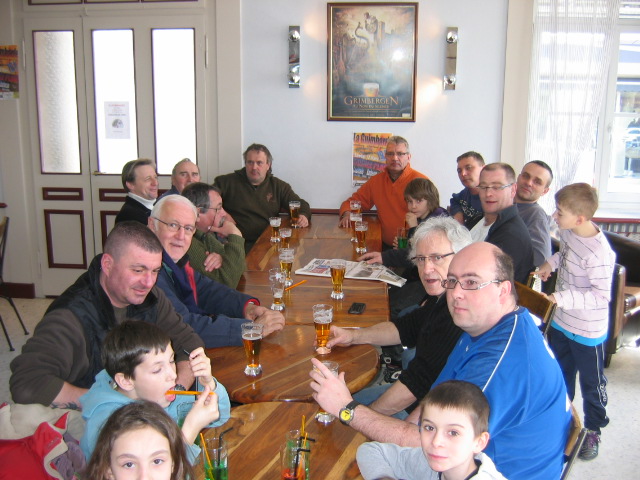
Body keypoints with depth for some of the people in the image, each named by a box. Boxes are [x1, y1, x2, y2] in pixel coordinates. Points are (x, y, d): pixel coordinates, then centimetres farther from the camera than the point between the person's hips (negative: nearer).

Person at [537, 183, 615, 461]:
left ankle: (593, 430, 38)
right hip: (560, 322, 8)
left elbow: (602, 295, -28)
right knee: (560, 375, 25)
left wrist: (561, 298, -32)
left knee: (591, 382, 16)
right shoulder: (567, 231, -8)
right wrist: (551, 263, -4)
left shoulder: (598, 253, -32)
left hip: (587, 331, -7)